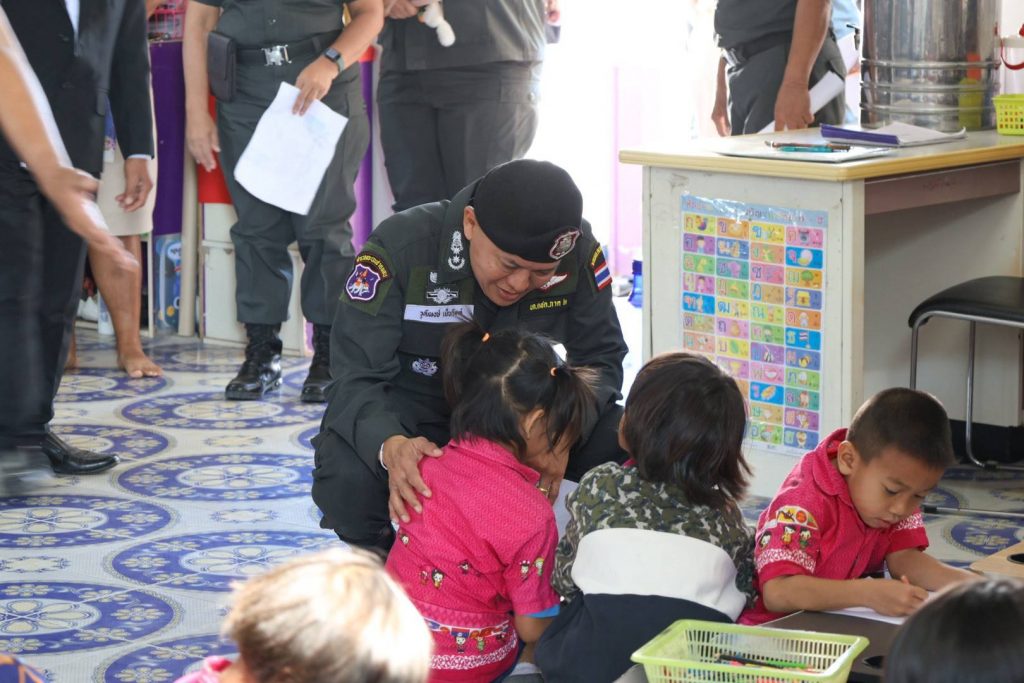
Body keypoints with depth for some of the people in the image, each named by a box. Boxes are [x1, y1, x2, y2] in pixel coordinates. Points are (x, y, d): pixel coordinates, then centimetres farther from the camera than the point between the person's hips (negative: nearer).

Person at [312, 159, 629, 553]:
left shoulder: (579, 252, -18)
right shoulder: (401, 247, -27)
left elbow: (600, 358, -8)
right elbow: (356, 378, -28)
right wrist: (389, 445, -51)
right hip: (407, 414, -3)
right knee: (346, 476, -36)